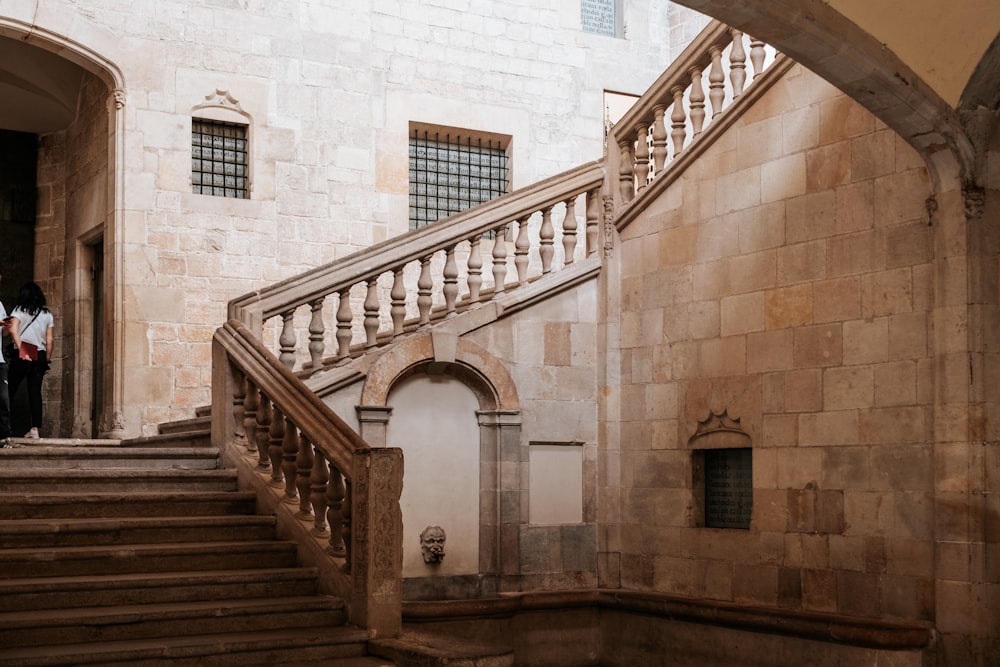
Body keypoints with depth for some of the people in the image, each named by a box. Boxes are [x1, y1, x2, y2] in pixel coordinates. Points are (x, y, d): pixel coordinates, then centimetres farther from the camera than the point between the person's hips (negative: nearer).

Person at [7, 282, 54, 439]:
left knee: (10, 390, 4)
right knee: (35, 392, 3)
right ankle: (35, 428, -2)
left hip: (21, 355, -2)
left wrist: (21, 350, -16)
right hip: (40, 356, 3)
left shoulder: (19, 310, 3)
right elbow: (49, 340, 6)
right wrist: (47, 361, 10)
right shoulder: (47, 315, 10)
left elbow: (13, 330, -13)